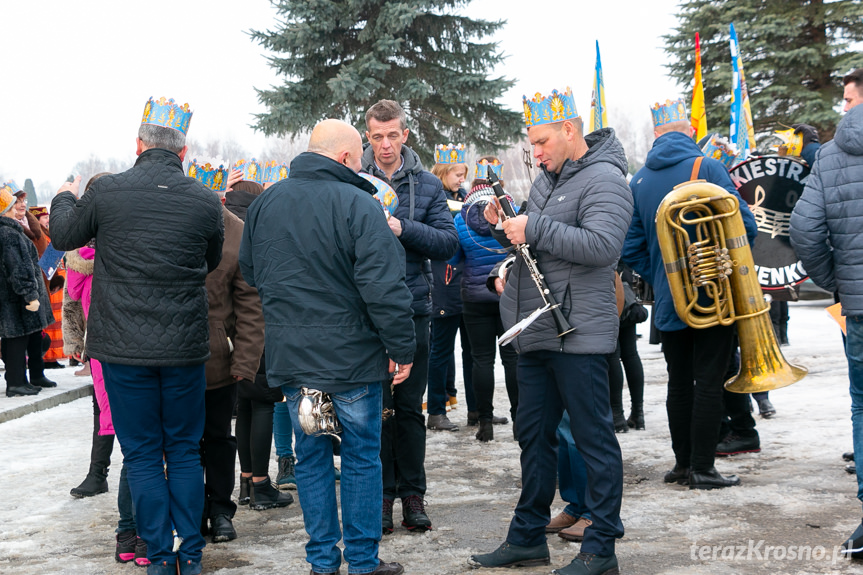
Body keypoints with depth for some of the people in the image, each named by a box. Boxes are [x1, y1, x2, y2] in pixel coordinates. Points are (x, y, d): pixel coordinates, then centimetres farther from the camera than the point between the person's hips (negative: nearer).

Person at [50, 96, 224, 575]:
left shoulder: (106, 191, -7)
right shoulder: (205, 201, -4)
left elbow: (64, 236, 11)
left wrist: (65, 199, 30)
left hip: (124, 348, -1)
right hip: (185, 347, 1)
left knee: (142, 454, 9)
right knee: (184, 450, 14)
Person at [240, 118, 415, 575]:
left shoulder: (265, 203, 5)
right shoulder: (357, 204, -14)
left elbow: (249, 272, 18)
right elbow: (383, 287, -19)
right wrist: (401, 349, -11)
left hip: (291, 356, 5)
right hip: (351, 355, -5)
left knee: (311, 456, 14)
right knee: (362, 457, 8)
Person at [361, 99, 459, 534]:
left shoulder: (428, 186, 5)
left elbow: (448, 243, -3)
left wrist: (404, 228, -16)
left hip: (412, 307, 1)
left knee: (410, 407, 8)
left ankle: (412, 494, 19)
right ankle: (381, 494, 17)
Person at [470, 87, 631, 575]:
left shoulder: (604, 180, -11)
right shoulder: (548, 179, 17)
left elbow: (601, 245, -26)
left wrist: (535, 229, -22)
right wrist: (506, 226, 4)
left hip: (578, 334, -9)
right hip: (537, 333, 10)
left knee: (594, 438, -1)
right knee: (535, 432, 15)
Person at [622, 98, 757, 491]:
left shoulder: (638, 181, 4)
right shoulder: (707, 168, -9)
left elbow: (631, 247, 3)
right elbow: (744, 225, -11)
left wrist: (658, 278, 13)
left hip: (667, 301, 4)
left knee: (679, 381, 13)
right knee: (709, 381, 0)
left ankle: (683, 462, 19)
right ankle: (702, 469, 2)